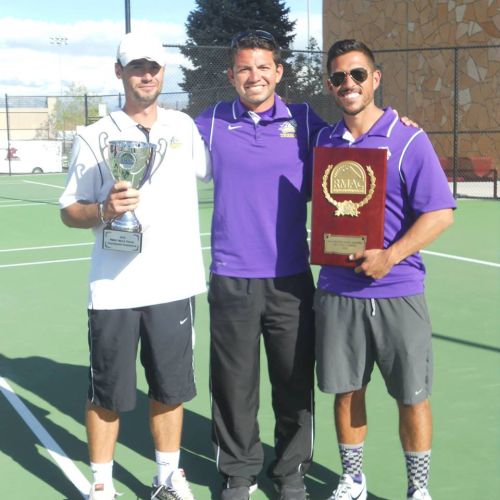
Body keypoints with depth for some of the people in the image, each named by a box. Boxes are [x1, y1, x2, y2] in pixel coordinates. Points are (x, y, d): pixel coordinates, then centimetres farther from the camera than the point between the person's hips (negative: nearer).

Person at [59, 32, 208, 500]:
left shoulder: (184, 127, 7)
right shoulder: (94, 138, -2)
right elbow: (69, 211, 0)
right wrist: (104, 210, -19)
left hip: (174, 284, 3)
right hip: (113, 289, -2)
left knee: (170, 390, 12)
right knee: (108, 395, 6)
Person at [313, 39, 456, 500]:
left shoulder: (408, 139, -7)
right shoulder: (323, 141, 6)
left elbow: (440, 213, -11)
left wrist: (389, 257, -20)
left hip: (397, 293, -3)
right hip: (336, 292, 4)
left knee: (412, 396, 6)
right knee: (346, 390, 12)